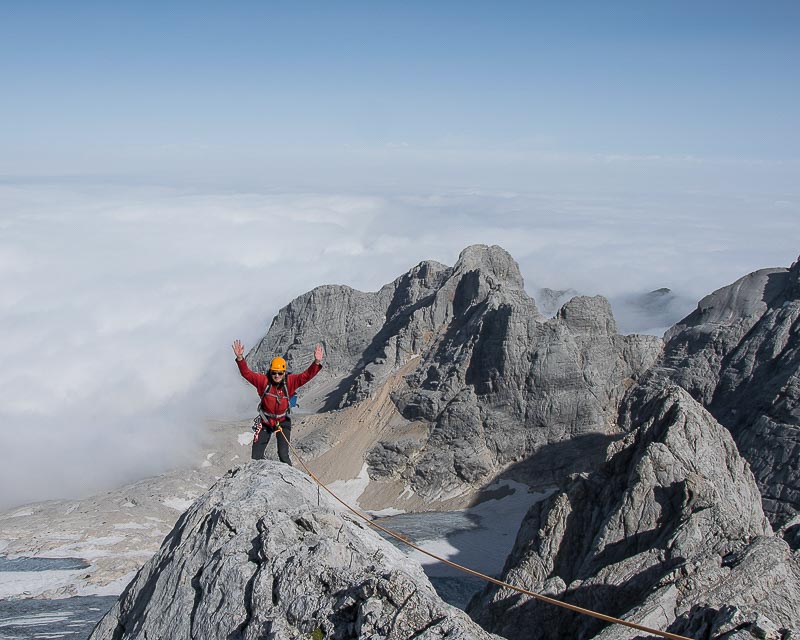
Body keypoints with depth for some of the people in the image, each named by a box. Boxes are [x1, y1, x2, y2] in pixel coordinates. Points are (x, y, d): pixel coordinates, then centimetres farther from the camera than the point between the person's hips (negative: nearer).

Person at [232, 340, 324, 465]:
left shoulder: (290, 382, -14)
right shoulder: (263, 381, -15)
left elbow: (306, 375, -23)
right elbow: (246, 373, -20)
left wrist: (317, 362, -38)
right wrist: (240, 358, -36)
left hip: (282, 422, -1)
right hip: (265, 421, 1)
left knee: (283, 455, -10)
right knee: (256, 456, 5)